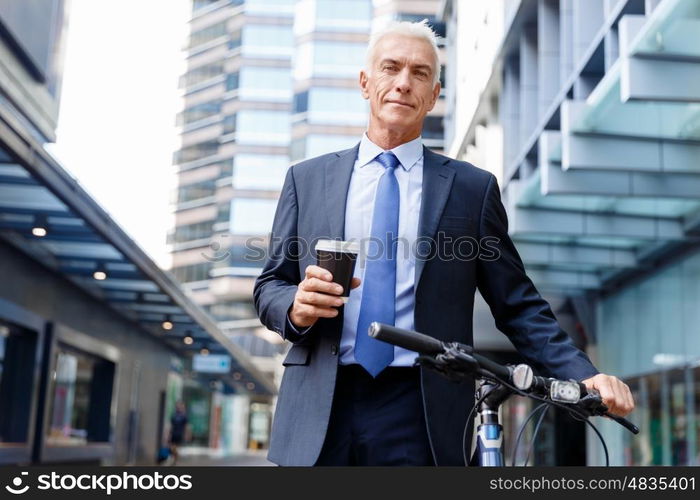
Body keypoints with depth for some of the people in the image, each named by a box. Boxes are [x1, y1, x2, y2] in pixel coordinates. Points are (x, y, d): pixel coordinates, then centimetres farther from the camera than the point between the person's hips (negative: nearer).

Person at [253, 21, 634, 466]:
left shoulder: (473, 188, 6)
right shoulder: (307, 179, 10)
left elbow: (518, 305, 6)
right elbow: (269, 286, 11)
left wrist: (583, 374, -7)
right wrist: (295, 307, -12)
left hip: (421, 415, -1)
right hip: (317, 412, 2)